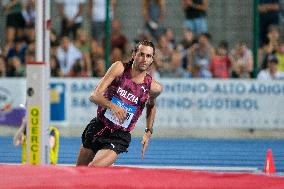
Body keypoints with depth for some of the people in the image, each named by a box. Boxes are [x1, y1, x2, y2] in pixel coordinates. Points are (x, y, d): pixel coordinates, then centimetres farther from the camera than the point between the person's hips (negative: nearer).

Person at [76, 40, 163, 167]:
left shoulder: (153, 87, -9)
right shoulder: (119, 68, -11)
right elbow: (94, 96, -19)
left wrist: (148, 132, 11)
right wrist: (112, 106, -37)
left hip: (118, 138, -2)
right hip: (97, 128, 2)